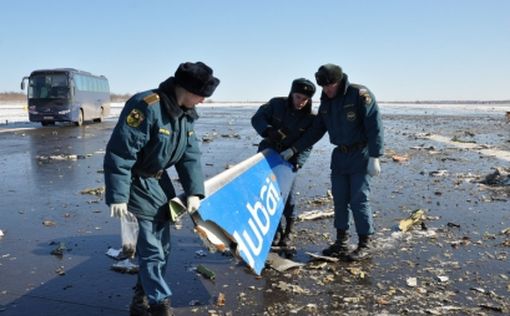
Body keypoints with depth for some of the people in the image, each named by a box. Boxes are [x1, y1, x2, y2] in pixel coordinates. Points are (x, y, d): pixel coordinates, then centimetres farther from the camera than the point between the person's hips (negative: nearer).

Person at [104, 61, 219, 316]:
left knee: (161, 245, 15)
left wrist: (194, 191, -10)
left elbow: (190, 155, 0)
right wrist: (118, 196, -30)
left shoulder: (186, 113, 0)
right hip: (137, 183, -9)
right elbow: (119, 153, -29)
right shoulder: (145, 106, -28)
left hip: (159, 181, 9)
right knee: (151, 249, -6)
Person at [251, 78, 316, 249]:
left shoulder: (310, 118, -10)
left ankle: (285, 234, 18)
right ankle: (276, 231, 16)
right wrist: (268, 131, -28)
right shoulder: (276, 104, -10)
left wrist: (298, 161, -26)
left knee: (287, 198, 2)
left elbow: (307, 145, -9)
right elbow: (257, 118, -8)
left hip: (289, 160, 0)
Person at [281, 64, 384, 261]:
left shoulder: (360, 95, -13)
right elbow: (316, 130, 13)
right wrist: (293, 150, 9)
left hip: (360, 155, -7)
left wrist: (374, 158, -20)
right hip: (339, 155, 7)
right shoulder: (326, 101, 8)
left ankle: (364, 245, 6)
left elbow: (375, 127, -16)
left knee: (359, 200, -6)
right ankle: (341, 242, 20)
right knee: (339, 199, 9)